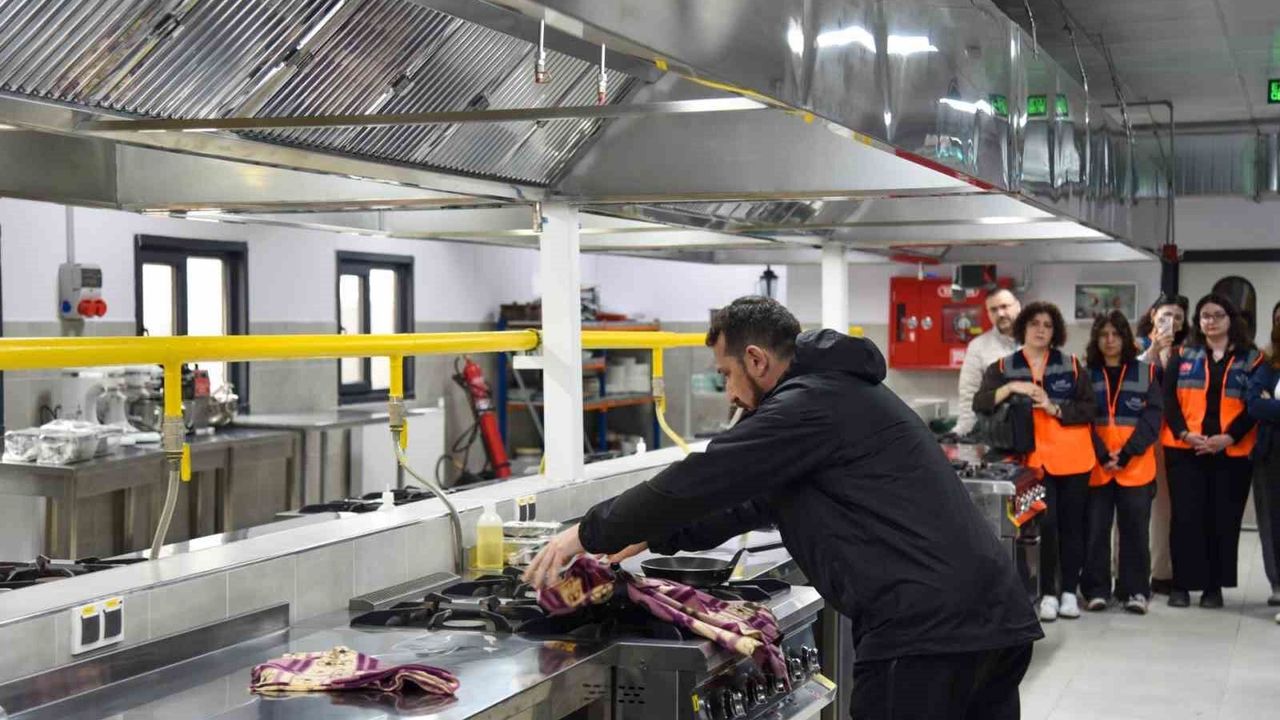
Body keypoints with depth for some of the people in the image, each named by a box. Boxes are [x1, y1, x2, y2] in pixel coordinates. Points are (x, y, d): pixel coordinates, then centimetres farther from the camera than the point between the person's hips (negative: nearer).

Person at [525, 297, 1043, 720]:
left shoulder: (810, 404, -9)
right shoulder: (843, 391, 23)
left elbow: (700, 480, -11)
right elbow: (752, 498, 29)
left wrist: (589, 534, 1)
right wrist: (651, 536, 28)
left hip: (924, 629, -10)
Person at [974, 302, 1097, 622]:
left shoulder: (1071, 365, 6)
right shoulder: (1004, 367, 5)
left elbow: (1089, 409, 1)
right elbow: (980, 404, -5)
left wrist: (1055, 409, -13)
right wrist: (1011, 387, -19)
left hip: (1073, 459, 1)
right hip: (1035, 459, -1)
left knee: (1072, 524, 5)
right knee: (1044, 523, -8)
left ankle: (1069, 592, 12)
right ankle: (1047, 594, 1)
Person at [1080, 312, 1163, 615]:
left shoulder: (1146, 372, 6)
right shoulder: (1086, 373, 6)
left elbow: (1152, 417, -1)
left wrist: (1126, 454, -11)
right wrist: (1102, 456, -12)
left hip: (1136, 467, 0)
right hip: (1095, 466, 0)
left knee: (1135, 529, 3)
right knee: (1096, 529, 1)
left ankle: (1135, 591, 11)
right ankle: (1096, 590, 8)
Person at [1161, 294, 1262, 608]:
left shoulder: (1251, 358, 6)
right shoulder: (1183, 355, 8)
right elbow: (1168, 397, 1)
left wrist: (1228, 437, -13)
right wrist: (1183, 433, -13)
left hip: (1232, 452, 0)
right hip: (1184, 449, 0)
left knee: (1223, 519, 3)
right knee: (1185, 517, -1)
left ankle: (1214, 586, 13)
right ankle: (1181, 584, 7)